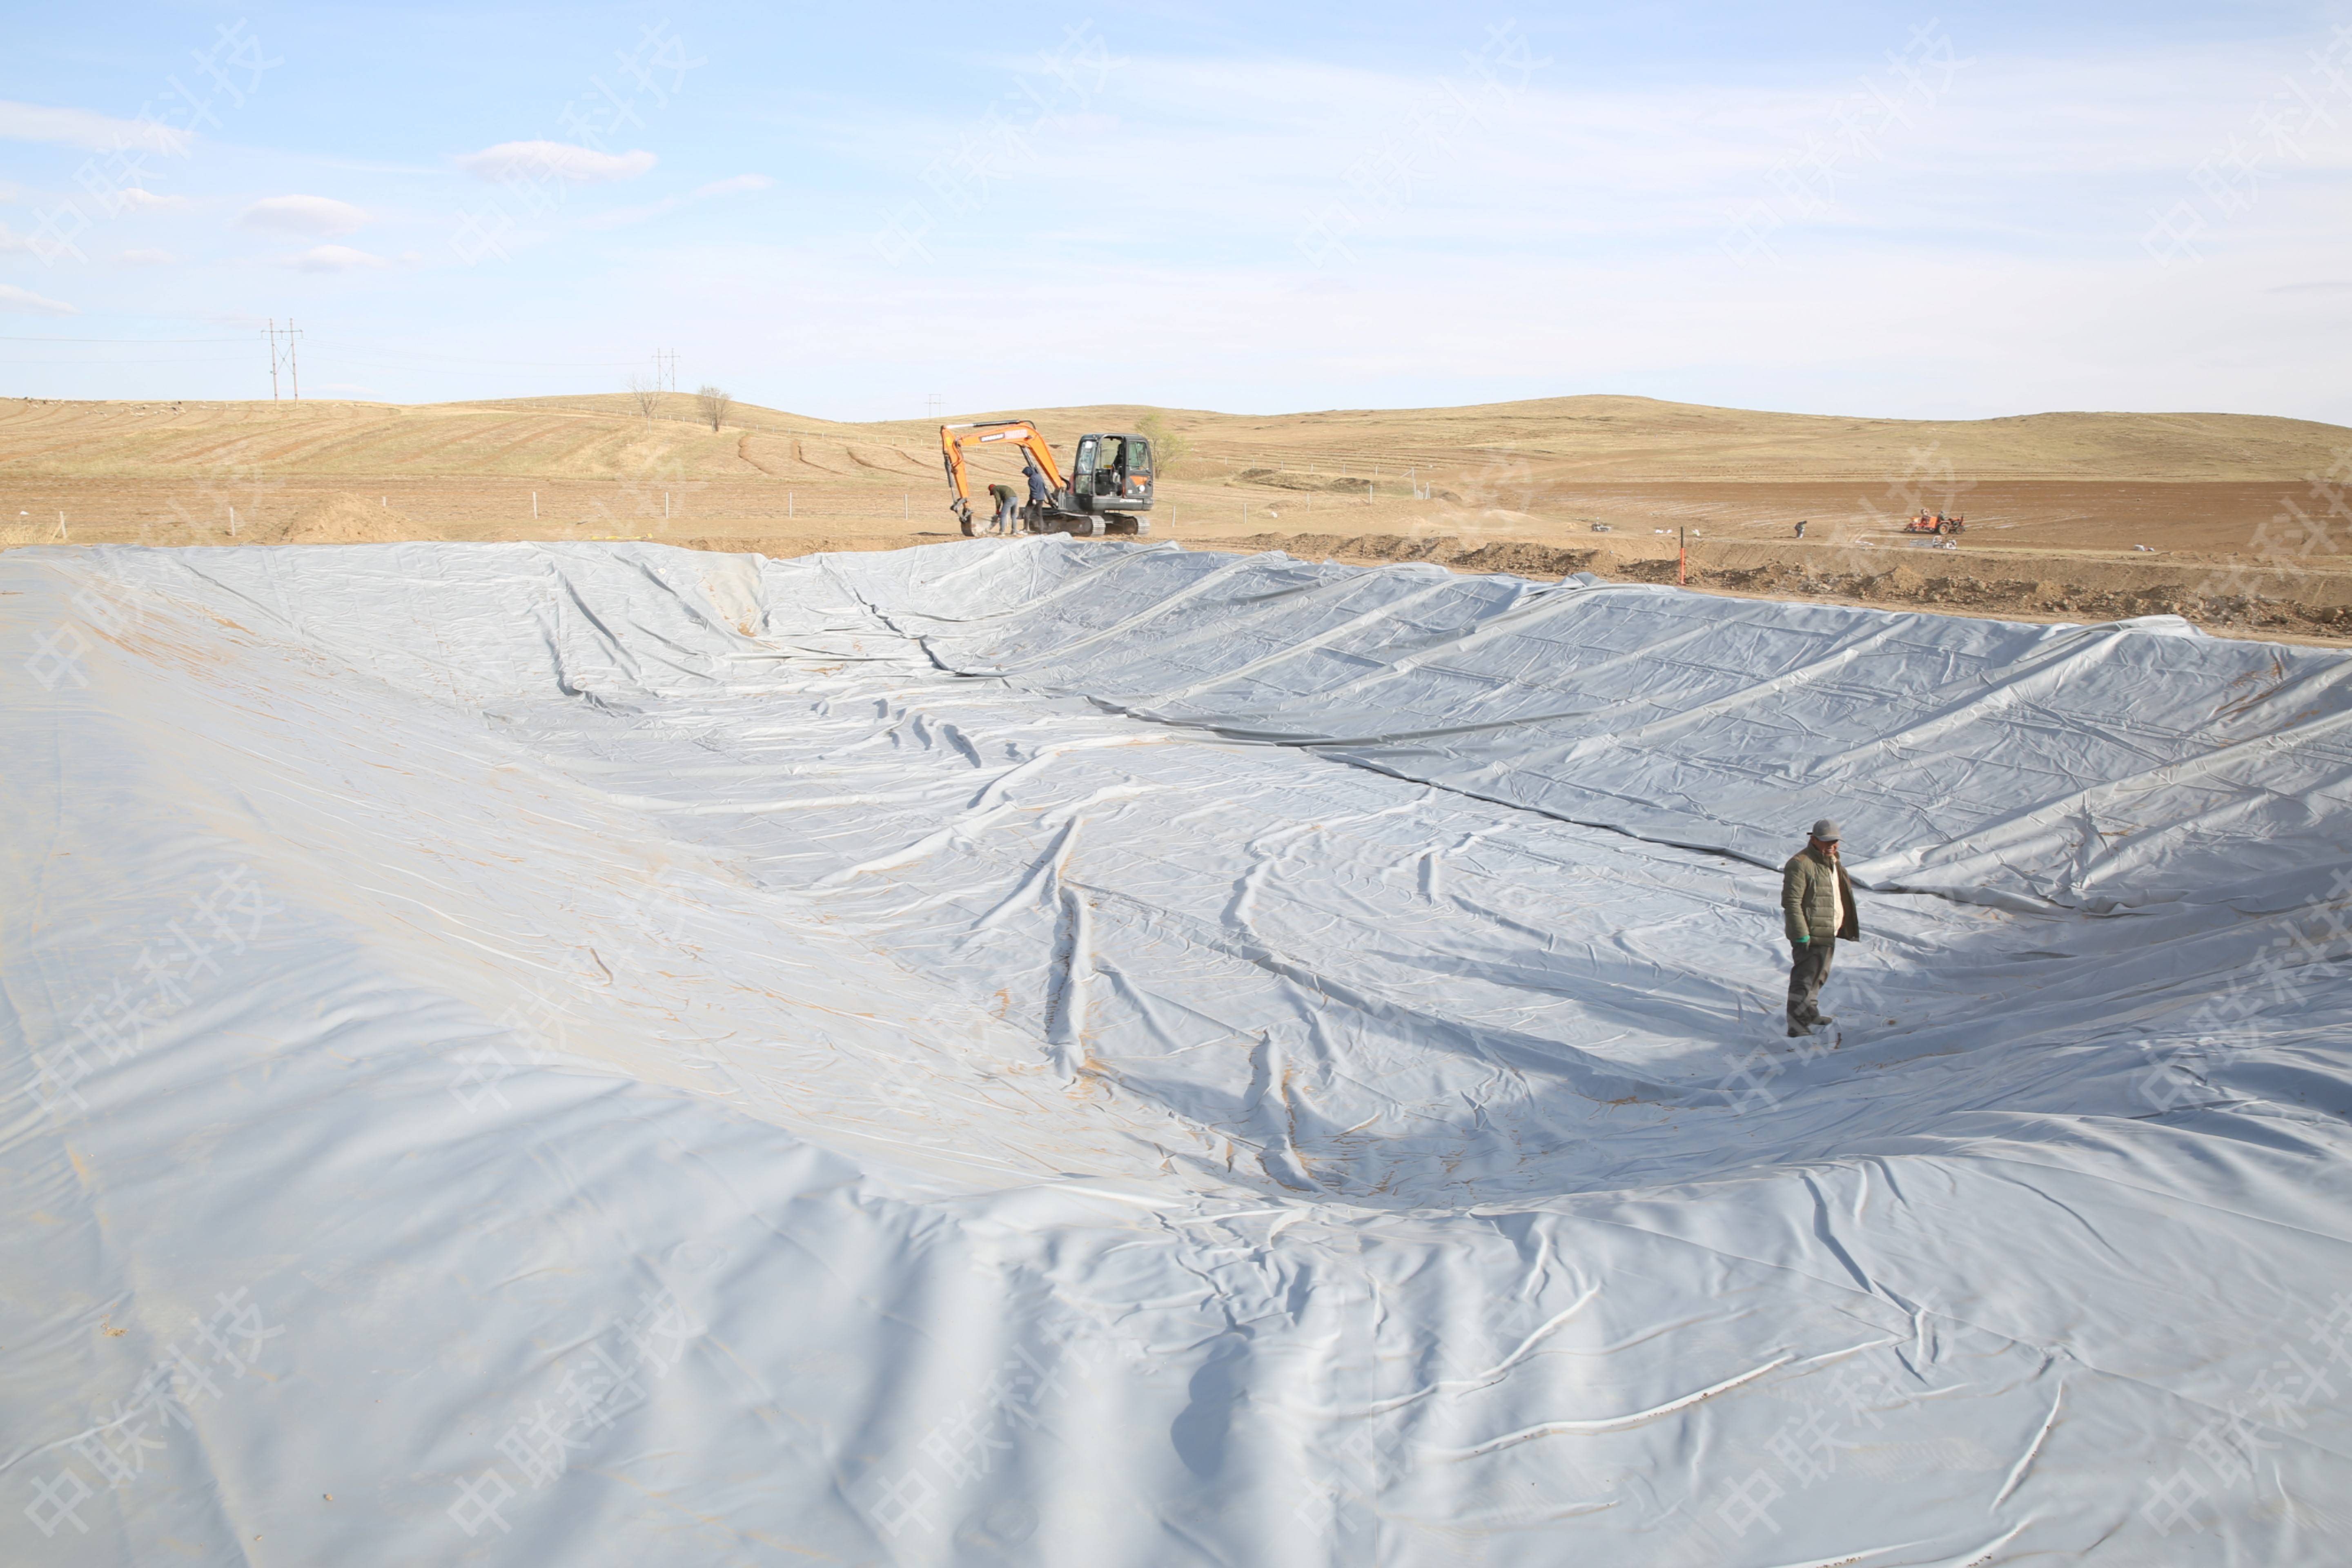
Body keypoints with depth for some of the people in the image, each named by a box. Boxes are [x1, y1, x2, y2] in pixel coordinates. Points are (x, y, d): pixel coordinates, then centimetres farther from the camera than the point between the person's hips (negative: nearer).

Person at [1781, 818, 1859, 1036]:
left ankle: (1810, 1014, 38)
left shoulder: (1834, 862, 13)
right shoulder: (1800, 864, -19)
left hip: (1829, 934, 10)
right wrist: (1801, 936, -24)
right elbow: (1791, 902, -22)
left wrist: (1848, 927, 26)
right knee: (1805, 978, -11)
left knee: (1819, 976, 22)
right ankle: (1797, 1026, -10)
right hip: (1811, 935, -10)